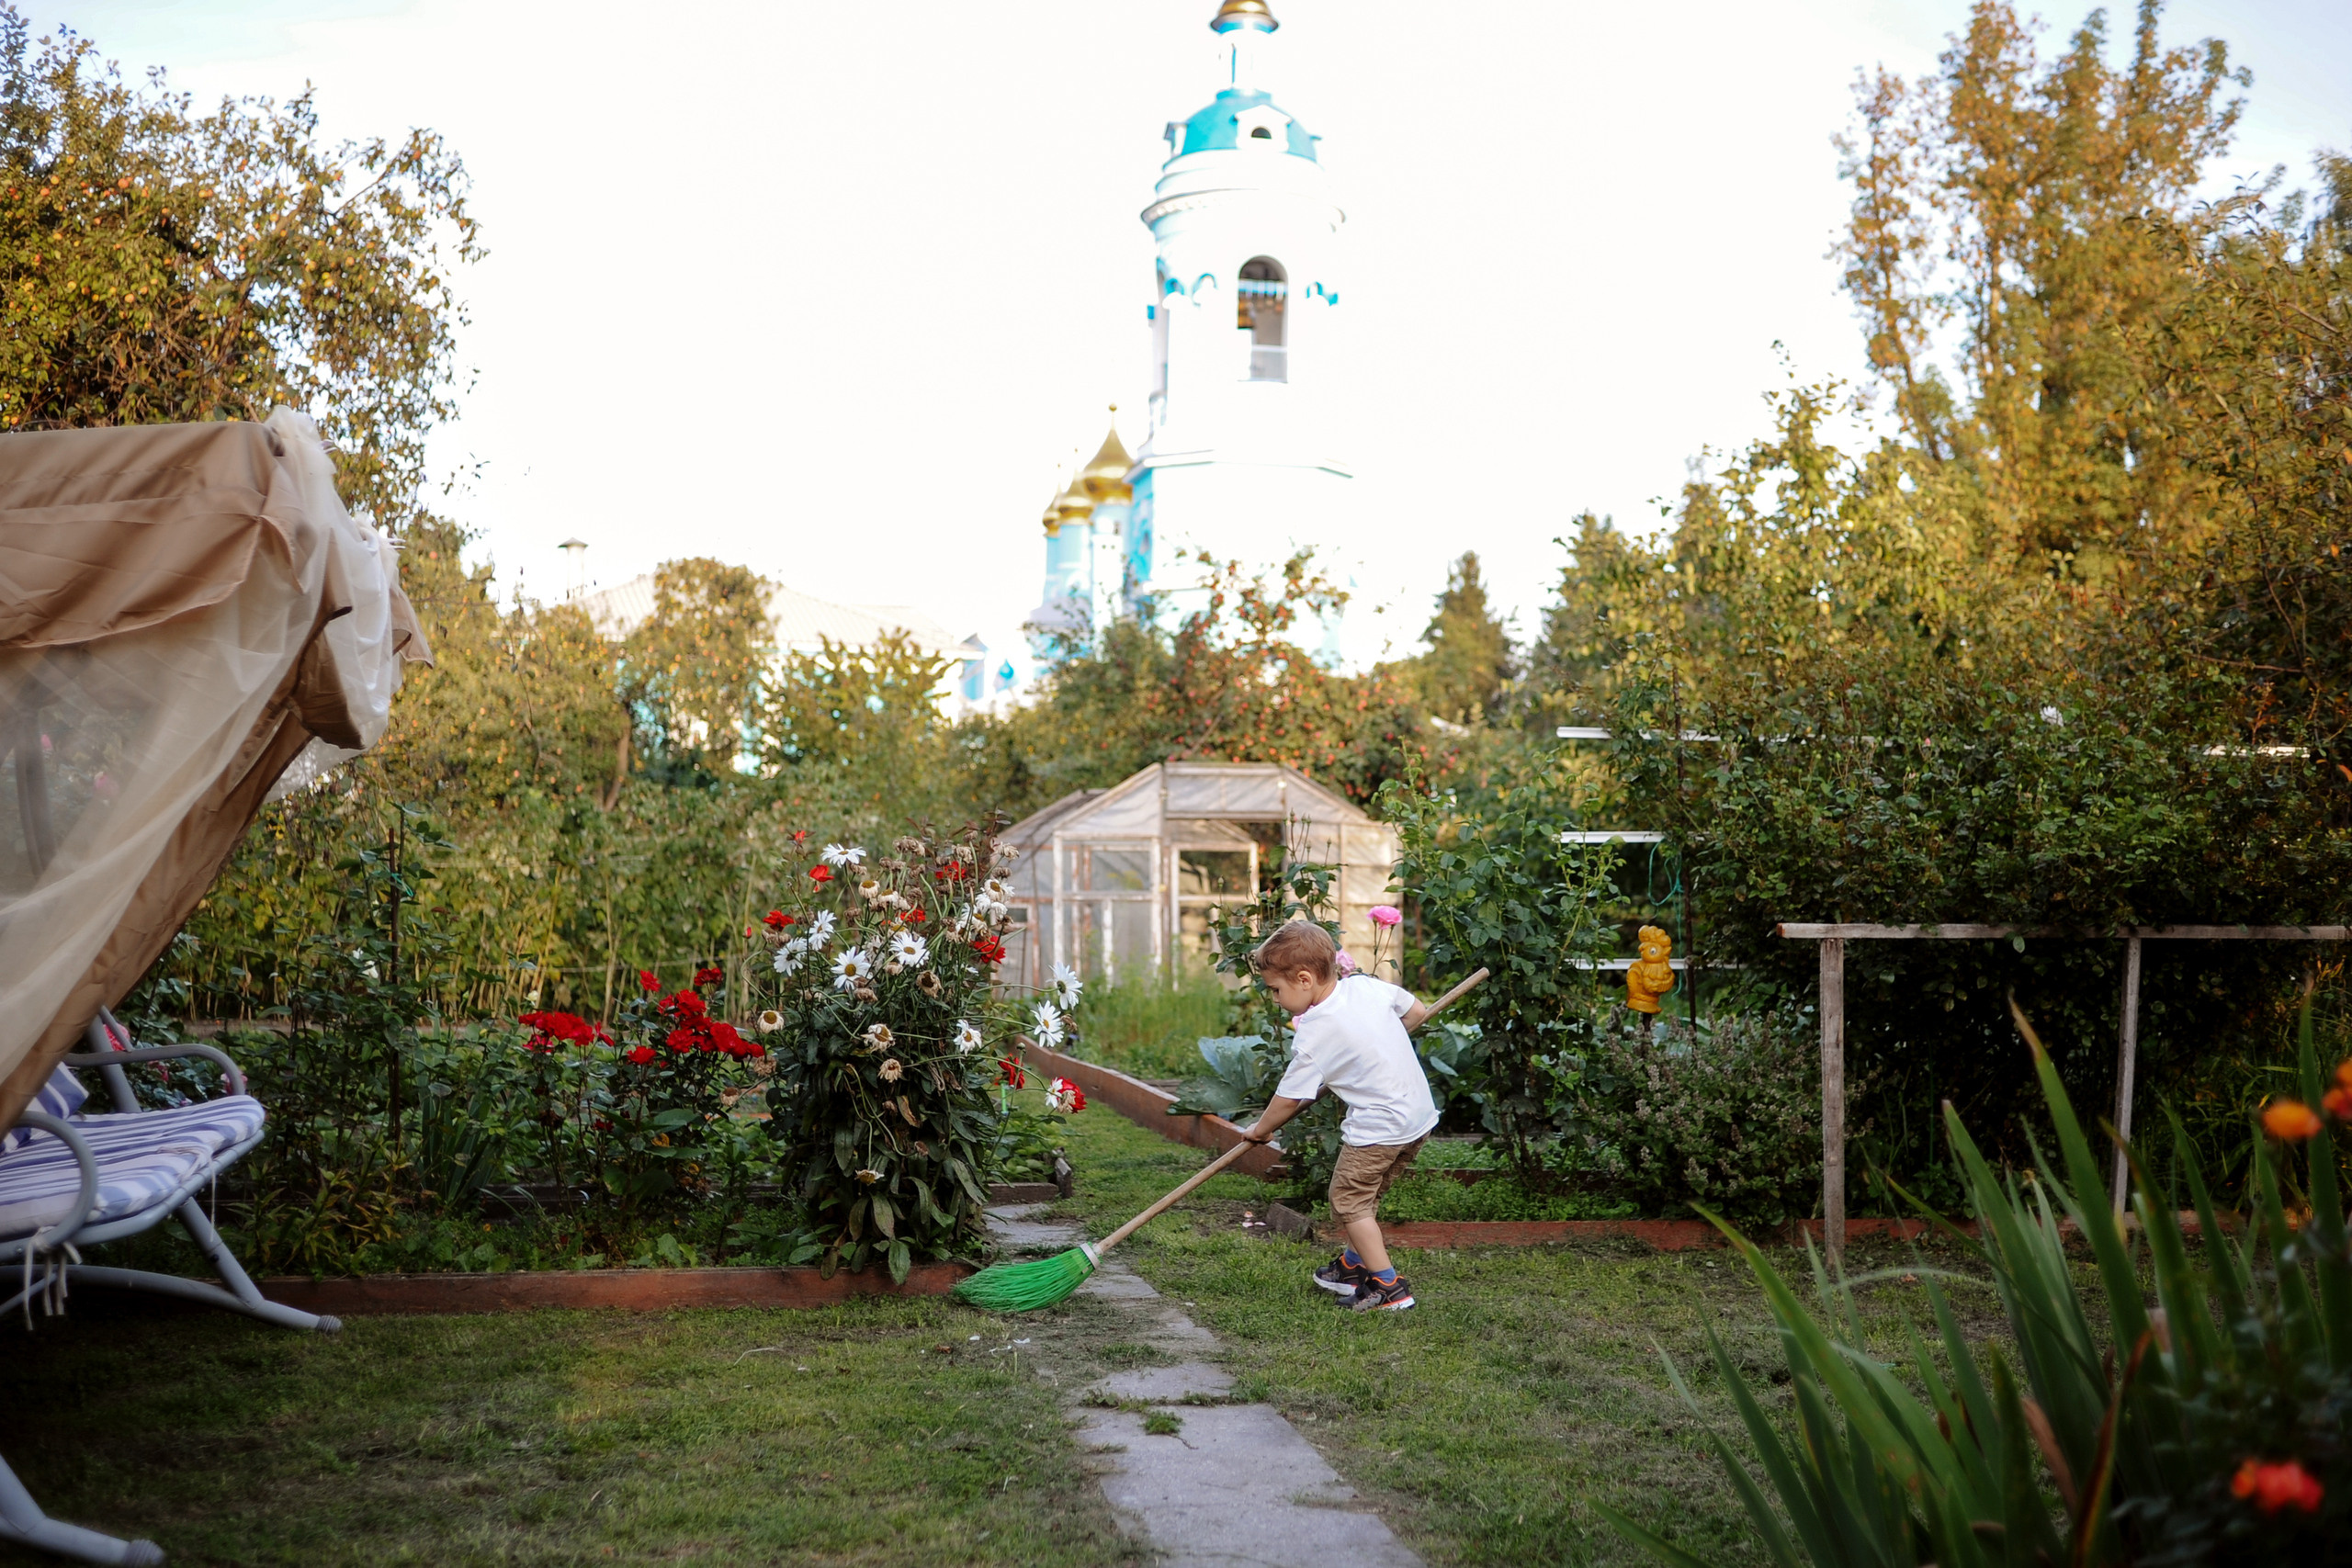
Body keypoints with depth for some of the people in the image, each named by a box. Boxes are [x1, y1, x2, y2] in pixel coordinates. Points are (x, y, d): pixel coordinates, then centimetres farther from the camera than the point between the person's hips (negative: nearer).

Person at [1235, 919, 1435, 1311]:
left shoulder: (1316, 1034, -16)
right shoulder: (1367, 985, 1)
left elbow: (1289, 1099, -8)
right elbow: (1417, 1011, 14)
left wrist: (1260, 1130, 10)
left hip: (1378, 1127, -9)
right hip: (1421, 1112, 9)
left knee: (1348, 1199, 4)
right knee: (1365, 1193, 23)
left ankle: (1388, 1286, 3)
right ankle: (1356, 1264, 36)